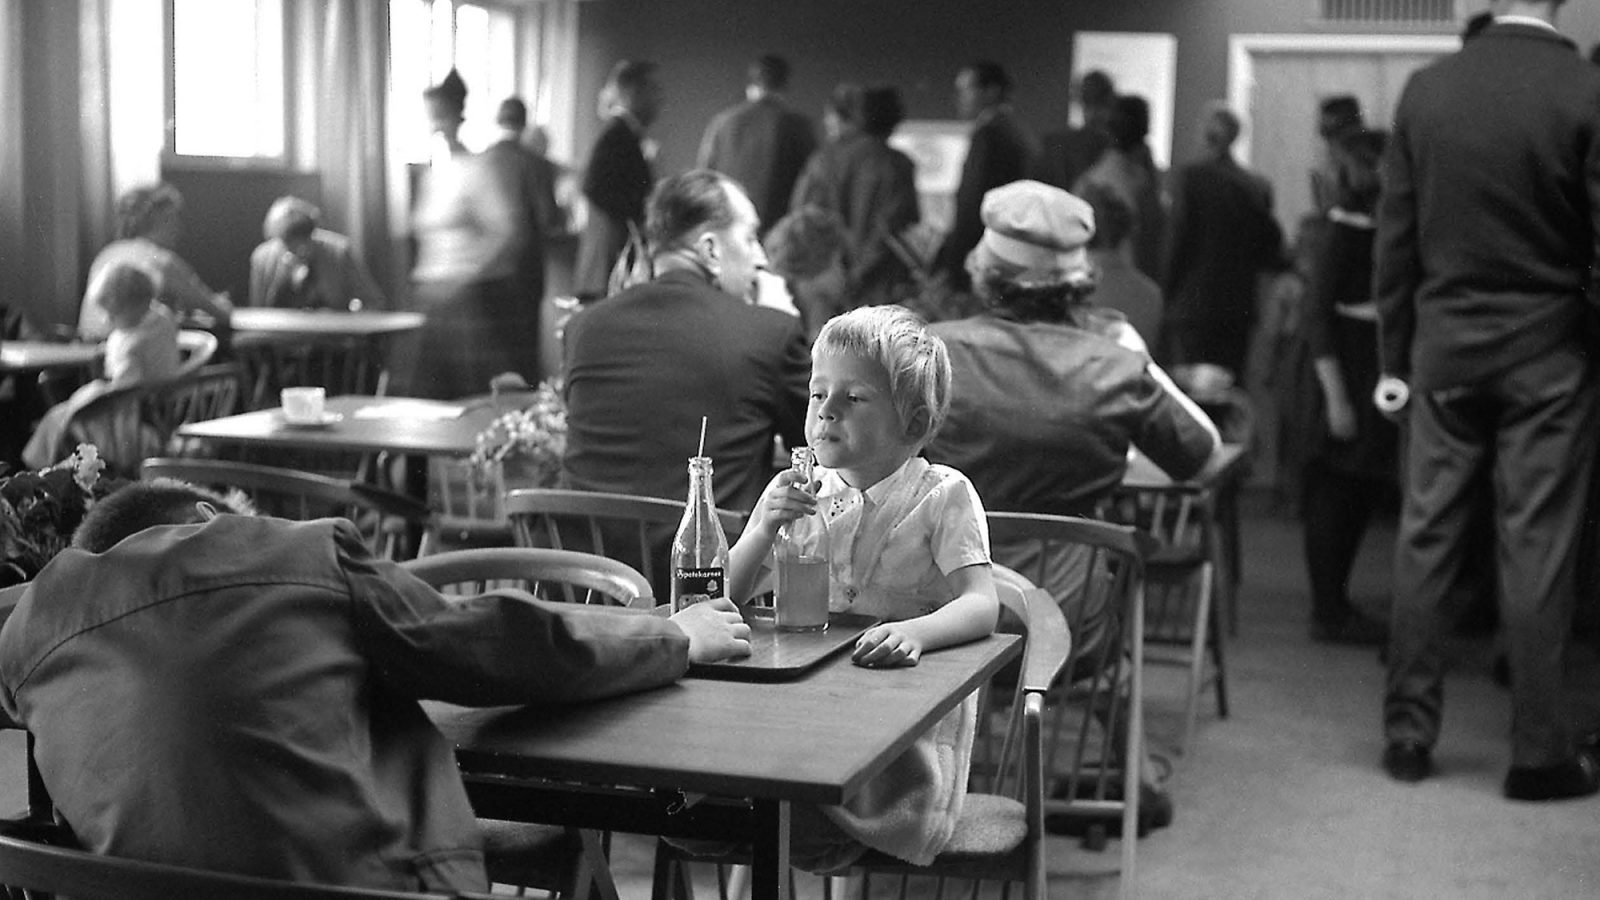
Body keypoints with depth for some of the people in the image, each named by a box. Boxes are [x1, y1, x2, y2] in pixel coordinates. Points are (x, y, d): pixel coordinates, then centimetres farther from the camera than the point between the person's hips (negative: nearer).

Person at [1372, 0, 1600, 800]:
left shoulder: (1424, 89, -1)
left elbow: (1394, 239, 2)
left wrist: (1393, 358, 9)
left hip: (1443, 348, 3)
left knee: (1425, 539, 9)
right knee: (1535, 551, 2)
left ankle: (1407, 733, 15)